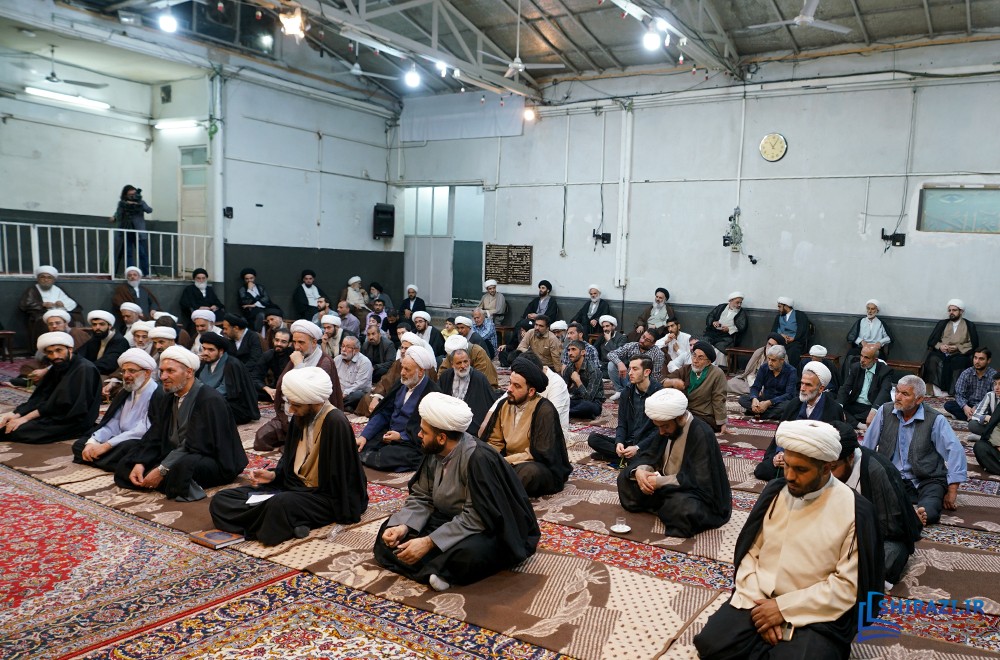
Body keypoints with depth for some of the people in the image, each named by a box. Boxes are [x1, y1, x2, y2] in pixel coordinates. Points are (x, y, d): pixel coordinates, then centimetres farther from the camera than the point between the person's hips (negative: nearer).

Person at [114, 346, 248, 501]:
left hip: (214, 464, -8)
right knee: (126, 464, 0)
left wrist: (162, 470, -25)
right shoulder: (165, 400, 9)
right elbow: (154, 438, 4)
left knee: (183, 464, -38)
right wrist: (140, 463, -14)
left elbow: (196, 446, -24)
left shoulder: (211, 400, -18)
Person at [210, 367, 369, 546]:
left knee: (280, 505, -41)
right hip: (293, 485, 9)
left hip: (324, 497, -9)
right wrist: (273, 475, 0)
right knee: (221, 500, -2)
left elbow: (338, 474, -19)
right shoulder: (300, 417, 2)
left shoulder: (336, 423, -21)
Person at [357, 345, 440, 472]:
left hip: (410, 443, -6)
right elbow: (384, 413, 8)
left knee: (383, 458, -29)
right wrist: (364, 436, -2)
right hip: (388, 433, 6)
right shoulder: (401, 383, 5)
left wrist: (401, 437, -18)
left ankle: (361, 457, -4)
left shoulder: (432, 393, -16)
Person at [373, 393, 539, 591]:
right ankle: (436, 571, -17)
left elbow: (476, 518, -30)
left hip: (491, 531, -8)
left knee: (467, 554, -40)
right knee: (390, 533, -4)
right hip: (451, 521, 8)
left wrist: (428, 543, -31)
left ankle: (430, 568, -15)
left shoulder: (478, 459, -28)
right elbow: (421, 497, 2)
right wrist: (403, 526, -17)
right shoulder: (433, 453, -5)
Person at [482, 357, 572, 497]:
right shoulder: (504, 405, 1)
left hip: (540, 467, -6)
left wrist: (505, 461, -20)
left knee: (529, 471, -38)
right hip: (509, 464, 6)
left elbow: (541, 454, -18)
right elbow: (495, 442, 7)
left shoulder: (544, 410, -17)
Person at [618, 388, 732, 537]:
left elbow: (700, 481, -28)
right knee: (625, 478, -2)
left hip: (697, 493, -7)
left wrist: (660, 482, -28)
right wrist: (640, 471, -18)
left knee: (682, 507, -40)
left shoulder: (702, 435, -25)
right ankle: (664, 507, -7)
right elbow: (650, 456, 6)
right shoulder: (667, 427, 0)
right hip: (666, 486, 8)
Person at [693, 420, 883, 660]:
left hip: (816, 616, -4)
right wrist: (758, 601, -10)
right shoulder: (775, 491, 3)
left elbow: (847, 585, -12)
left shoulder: (855, 511, -10)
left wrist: (783, 607, -15)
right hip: (760, 600, 4)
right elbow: (749, 552, 6)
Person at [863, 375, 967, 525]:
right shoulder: (885, 411, 4)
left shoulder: (935, 420, -4)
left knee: (927, 514, -37)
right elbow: (867, 446, 10)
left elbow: (955, 451, -9)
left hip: (927, 480, -3)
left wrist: (952, 492, -11)